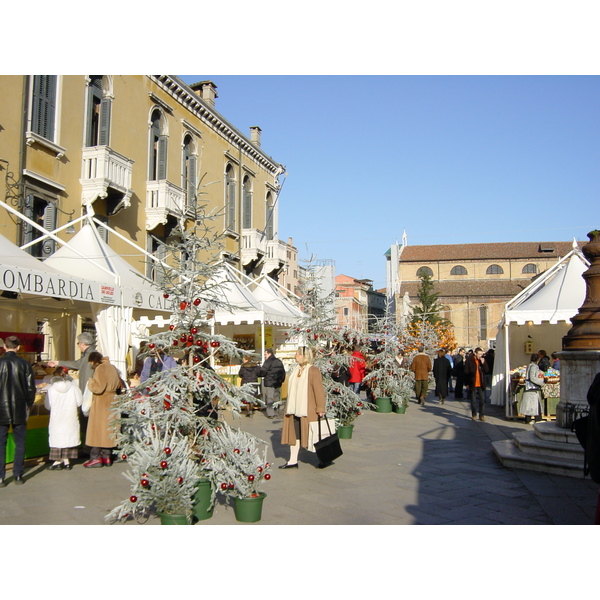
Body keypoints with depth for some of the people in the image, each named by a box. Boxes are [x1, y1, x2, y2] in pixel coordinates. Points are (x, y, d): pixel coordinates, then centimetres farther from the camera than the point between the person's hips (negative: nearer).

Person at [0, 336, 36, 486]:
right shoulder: (25, 364, -3)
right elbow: (31, 388, 0)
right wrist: (29, 405, 13)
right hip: (20, 411, 1)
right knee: (20, 443, 9)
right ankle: (18, 475, 10)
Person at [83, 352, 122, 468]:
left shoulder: (100, 368, -14)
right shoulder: (112, 367, 10)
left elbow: (98, 387, -20)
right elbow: (120, 385, 16)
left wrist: (90, 381, -4)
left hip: (101, 404, -8)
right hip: (111, 402, 8)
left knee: (97, 429, -2)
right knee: (108, 429, 11)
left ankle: (96, 458, -1)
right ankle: (107, 456, 14)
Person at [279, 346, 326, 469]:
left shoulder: (313, 371, -13)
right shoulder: (297, 370, 12)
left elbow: (319, 391, -16)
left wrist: (320, 409, -18)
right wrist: (289, 408, 17)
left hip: (308, 410, -8)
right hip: (294, 409, 8)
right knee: (294, 434, 9)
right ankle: (293, 461, 16)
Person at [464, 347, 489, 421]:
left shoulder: (482, 359, 4)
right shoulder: (469, 360, -7)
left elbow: (486, 370, 3)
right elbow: (466, 372, -5)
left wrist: (483, 363, -13)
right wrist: (467, 383, -7)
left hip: (481, 384, 3)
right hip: (473, 384, -3)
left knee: (482, 400, 4)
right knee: (473, 400, 6)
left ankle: (481, 415, 12)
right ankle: (474, 414, 19)